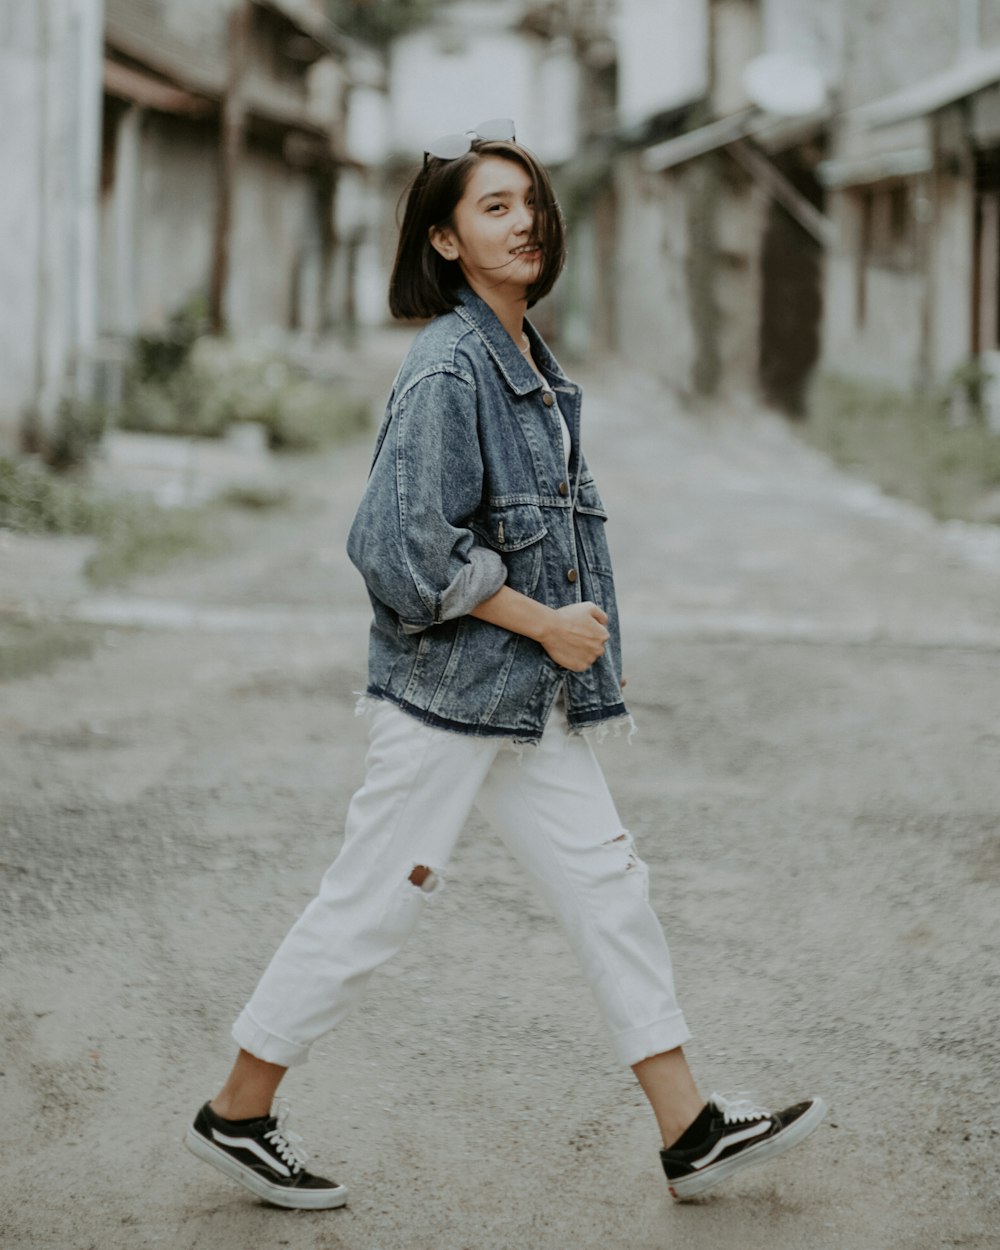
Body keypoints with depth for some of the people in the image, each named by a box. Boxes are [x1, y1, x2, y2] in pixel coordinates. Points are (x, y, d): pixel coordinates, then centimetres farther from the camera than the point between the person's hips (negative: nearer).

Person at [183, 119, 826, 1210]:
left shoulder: (534, 362, 11)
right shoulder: (446, 369, -17)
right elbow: (408, 551, -22)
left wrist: (578, 621, 11)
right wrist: (546, 624, -16)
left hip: (532, 700, 9)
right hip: (446, 684, -9)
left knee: (607, 883, 7)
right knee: (373, 903, 0)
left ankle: (692, 1131, 13)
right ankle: (237, 1116, 15)